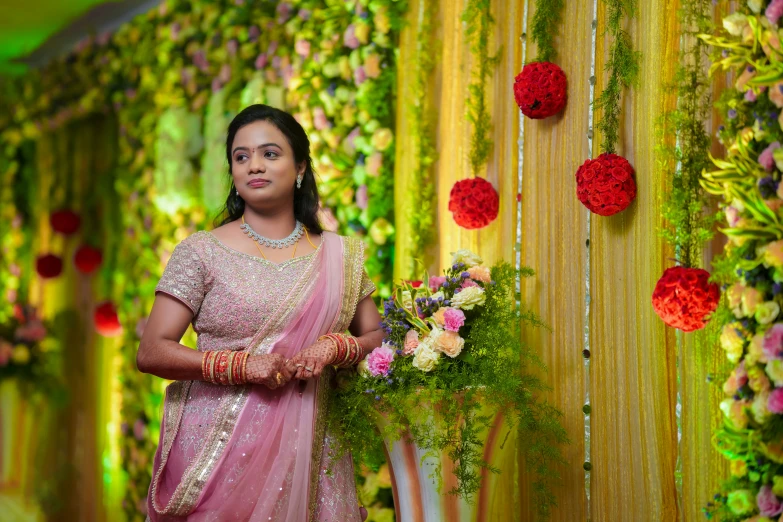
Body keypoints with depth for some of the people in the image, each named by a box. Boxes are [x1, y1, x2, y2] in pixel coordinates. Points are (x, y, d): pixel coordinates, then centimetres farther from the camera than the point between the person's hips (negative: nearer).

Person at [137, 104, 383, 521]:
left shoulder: (339, 257, 7)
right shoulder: (202, 253, -2)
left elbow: (378, 338, 11)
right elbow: (151, 353, -7)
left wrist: (335, 347, -10)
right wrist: (241, 365, -19)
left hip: (307, 451, 3)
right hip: (220, 448, -2)